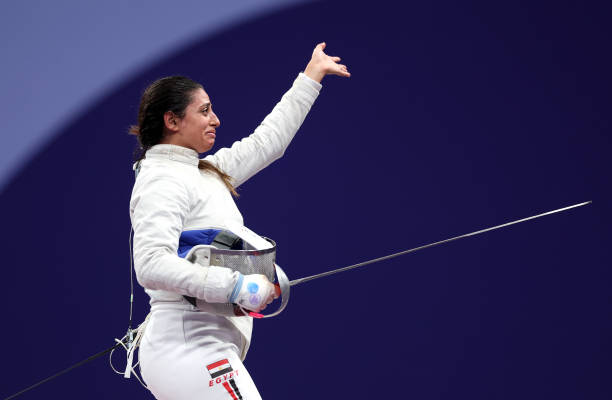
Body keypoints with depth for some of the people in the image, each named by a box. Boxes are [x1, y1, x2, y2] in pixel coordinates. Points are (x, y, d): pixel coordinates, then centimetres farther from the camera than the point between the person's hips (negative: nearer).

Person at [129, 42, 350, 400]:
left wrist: (313, 75, 30)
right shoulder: (162, 180, -12)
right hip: (192, 351, -10)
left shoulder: (201, 173, 16)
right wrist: (237, 286, -25)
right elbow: (152, 265, -25)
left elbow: (267, 142, 24)